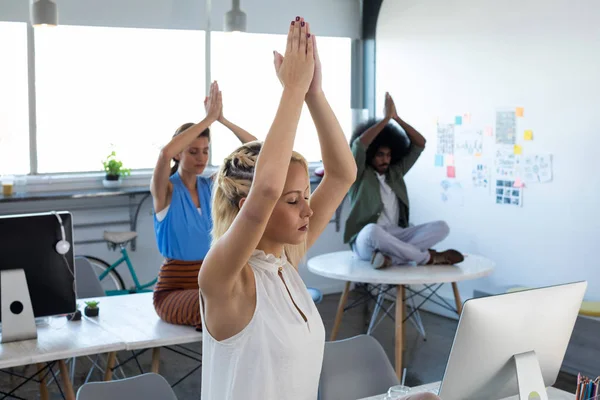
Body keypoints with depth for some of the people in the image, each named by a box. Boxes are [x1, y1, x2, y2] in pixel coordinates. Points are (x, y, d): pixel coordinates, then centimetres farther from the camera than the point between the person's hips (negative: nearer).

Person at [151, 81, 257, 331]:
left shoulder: (212, 186, 6)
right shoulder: (165, 191, -8)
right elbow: (165, 153, -32)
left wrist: (222, 119, -12)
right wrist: (208, 119, -28)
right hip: (173, 288, -5)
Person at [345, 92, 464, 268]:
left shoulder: (395, 172, 19)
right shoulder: (360, 175, 3)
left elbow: (420, 144, 14)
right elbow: (359, 145, -16)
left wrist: (396, 118, 3)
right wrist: (386, 118, -13)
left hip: (396, 237, 5)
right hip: (367, 241, -5)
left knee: (441, 227, -16)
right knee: (372, 230, -42)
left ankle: (390, 257, -32)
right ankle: (428, 257, -24)